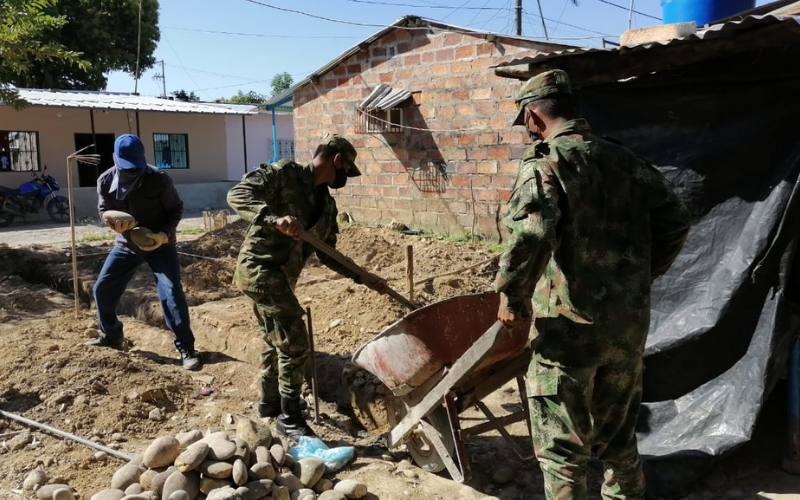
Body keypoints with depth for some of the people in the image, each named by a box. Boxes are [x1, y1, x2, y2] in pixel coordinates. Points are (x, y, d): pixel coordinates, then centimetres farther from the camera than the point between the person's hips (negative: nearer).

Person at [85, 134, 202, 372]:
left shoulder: (159, 179, -20)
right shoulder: (106, 181, -9)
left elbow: (176, 209, -9)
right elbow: (104, 210, 2)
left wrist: (164, 234, -26)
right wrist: (115, 223, -22)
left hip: (159, 244, -4)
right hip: (125, 244, 5)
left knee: (171, 292, -17)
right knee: (102, 289, 8)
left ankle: (186, 348, -9)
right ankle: (112, 335, 33)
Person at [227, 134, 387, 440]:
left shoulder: (327, 204, 12)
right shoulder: (284, 173, -10)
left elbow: (327, 254, 17)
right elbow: (237, 195, -21)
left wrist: (363, 278, 11)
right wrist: (276, 218, -36)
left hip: (279, 275, 9)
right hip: (259, 268, -9)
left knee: (276, 340, 23)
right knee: (294, 343, -8)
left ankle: (270, 401, 43)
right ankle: (289, 419, 5)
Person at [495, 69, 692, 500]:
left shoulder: (544, 164, -12)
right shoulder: (624, 159, 9)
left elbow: (532, 235, -28)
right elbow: (675, 220, 13)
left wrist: (511, 295, -14)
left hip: (568, 327, -7)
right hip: (629, 323, 7)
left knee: (561, 443, 7)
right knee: (617, 432, 23)